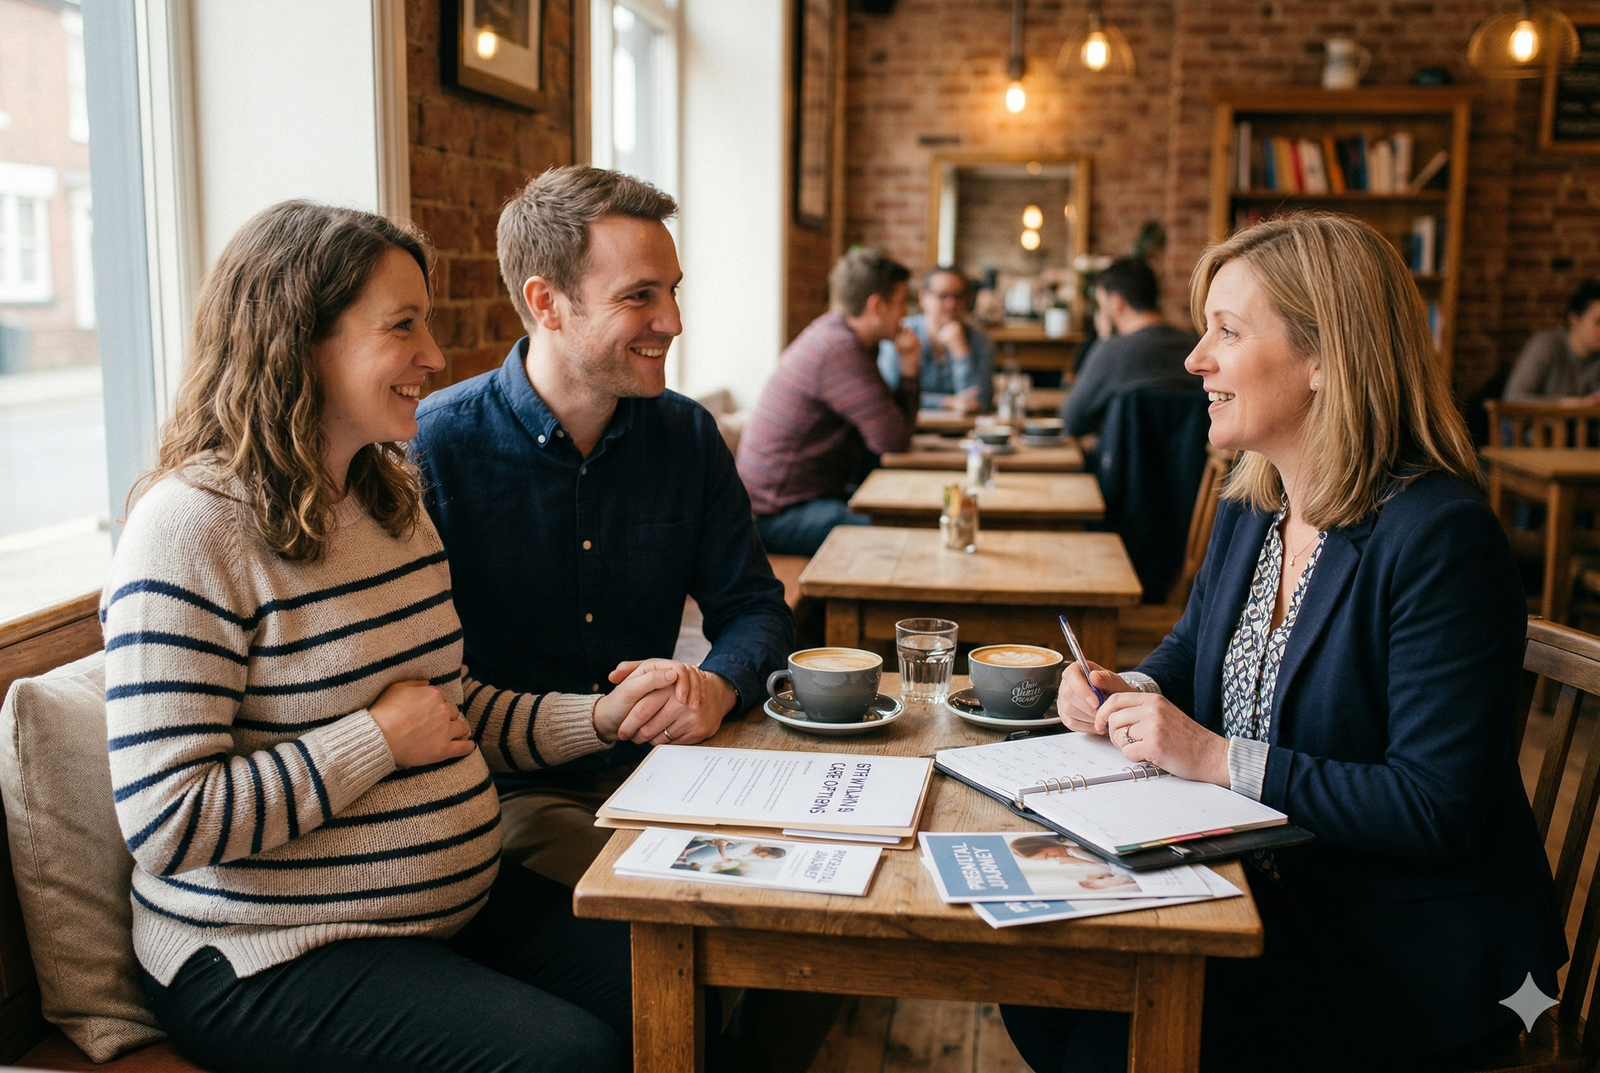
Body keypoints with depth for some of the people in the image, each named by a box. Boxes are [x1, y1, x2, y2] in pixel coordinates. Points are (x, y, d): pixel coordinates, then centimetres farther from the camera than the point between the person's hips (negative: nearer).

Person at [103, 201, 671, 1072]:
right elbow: (165, 824, -22)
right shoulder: (191, 528, -17)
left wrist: (603, 716, 2)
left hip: (465, 902, 8)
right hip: (273, 959, -7)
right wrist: (381, 738, -18)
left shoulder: (392, 500, 10)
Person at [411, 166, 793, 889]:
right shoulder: (433, 448, -9)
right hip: (509, 793, -5)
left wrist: (718, 686, -13)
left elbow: (755, 607, 11)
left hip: (654, 769, 5)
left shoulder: (688, 436, 6)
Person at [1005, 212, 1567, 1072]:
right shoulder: (1251, 504, 3)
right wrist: (1125, 694, -3)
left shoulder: (1441, 538, -22)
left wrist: (1219, 759, -23)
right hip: (1260, 891, 7)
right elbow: (1192, 646, 19)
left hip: (1410, 957, -7)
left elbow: (1437, 810, -23)